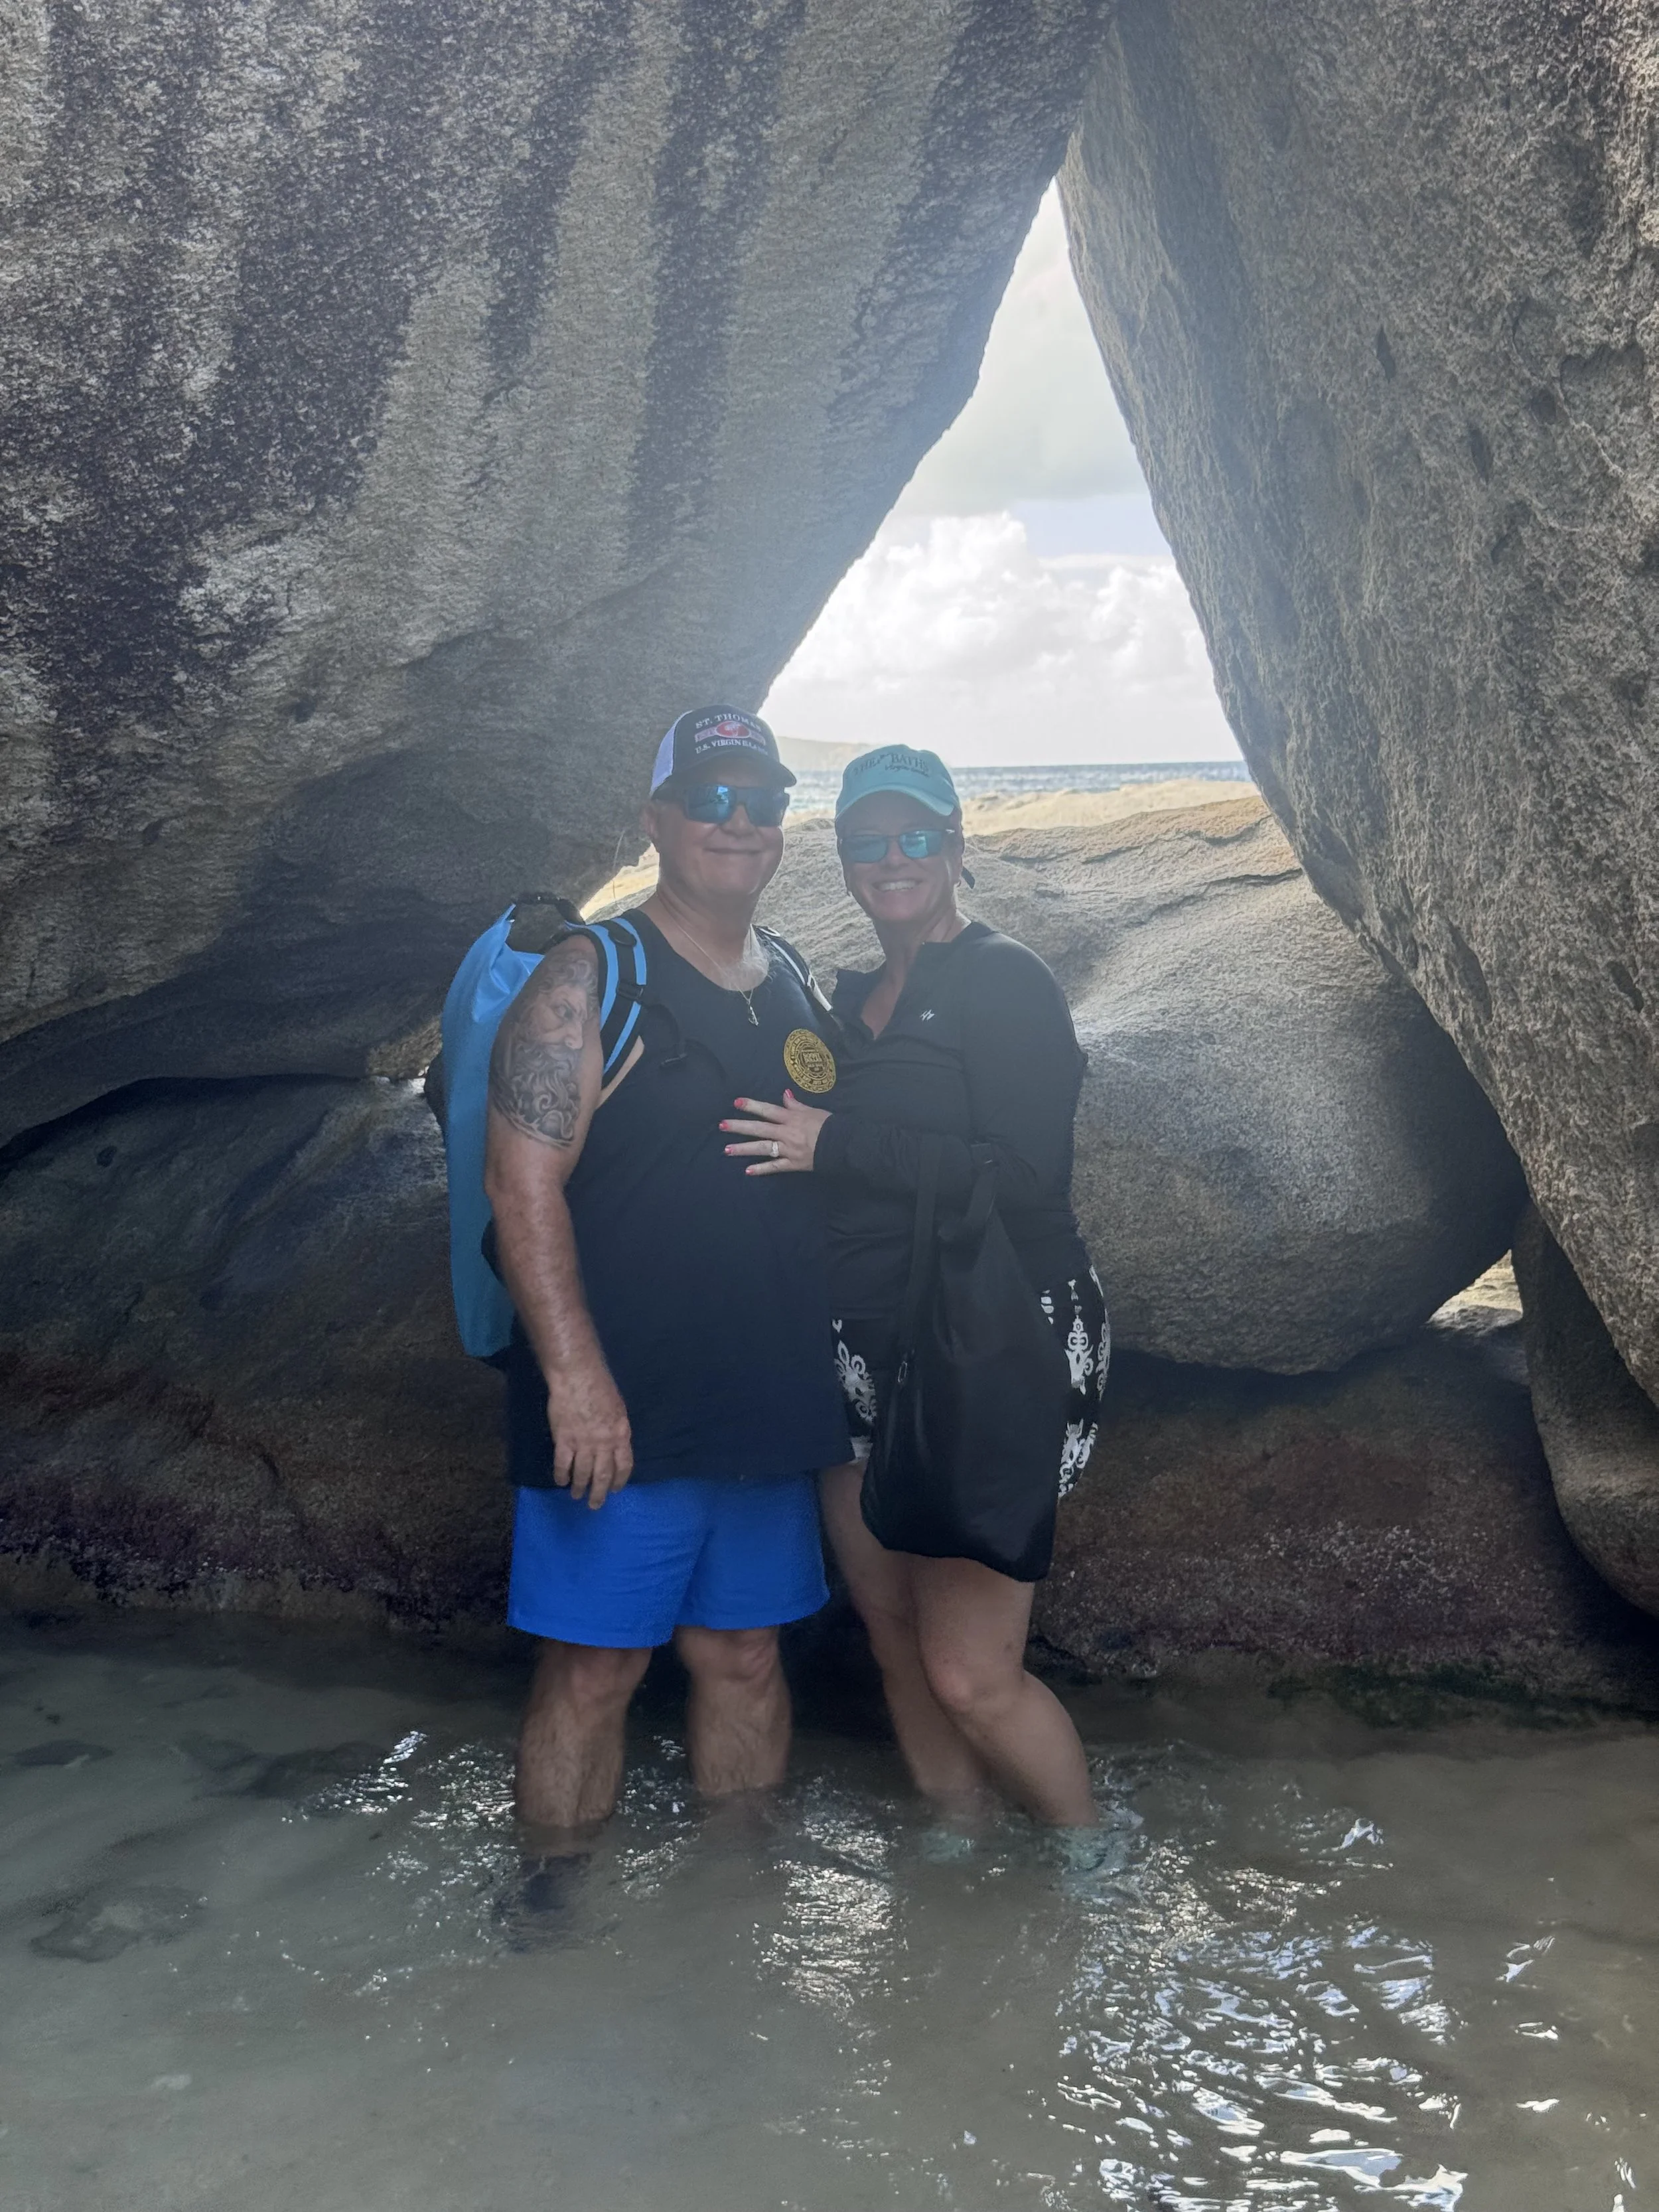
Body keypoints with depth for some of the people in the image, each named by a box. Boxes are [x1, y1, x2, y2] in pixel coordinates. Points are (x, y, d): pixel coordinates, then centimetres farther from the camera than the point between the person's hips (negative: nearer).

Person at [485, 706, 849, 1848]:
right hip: (620, 1409, -6)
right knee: (594, 1666, 2)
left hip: (769, 1404, 6)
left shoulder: (798, 991, 13)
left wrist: (829, 1364, 15)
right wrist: (575, 1375, -21)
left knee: (745, 1657, 15)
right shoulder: (591, 978, -6)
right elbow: (524, 1182, -14)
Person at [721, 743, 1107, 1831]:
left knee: (971, 1675, -6)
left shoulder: (1004, 982, -7)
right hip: (865, 1362, 7)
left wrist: (837, 1146, -16)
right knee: (899, 1647, 12)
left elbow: (1028, 1178, -19)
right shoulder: (849, 1001, 16)